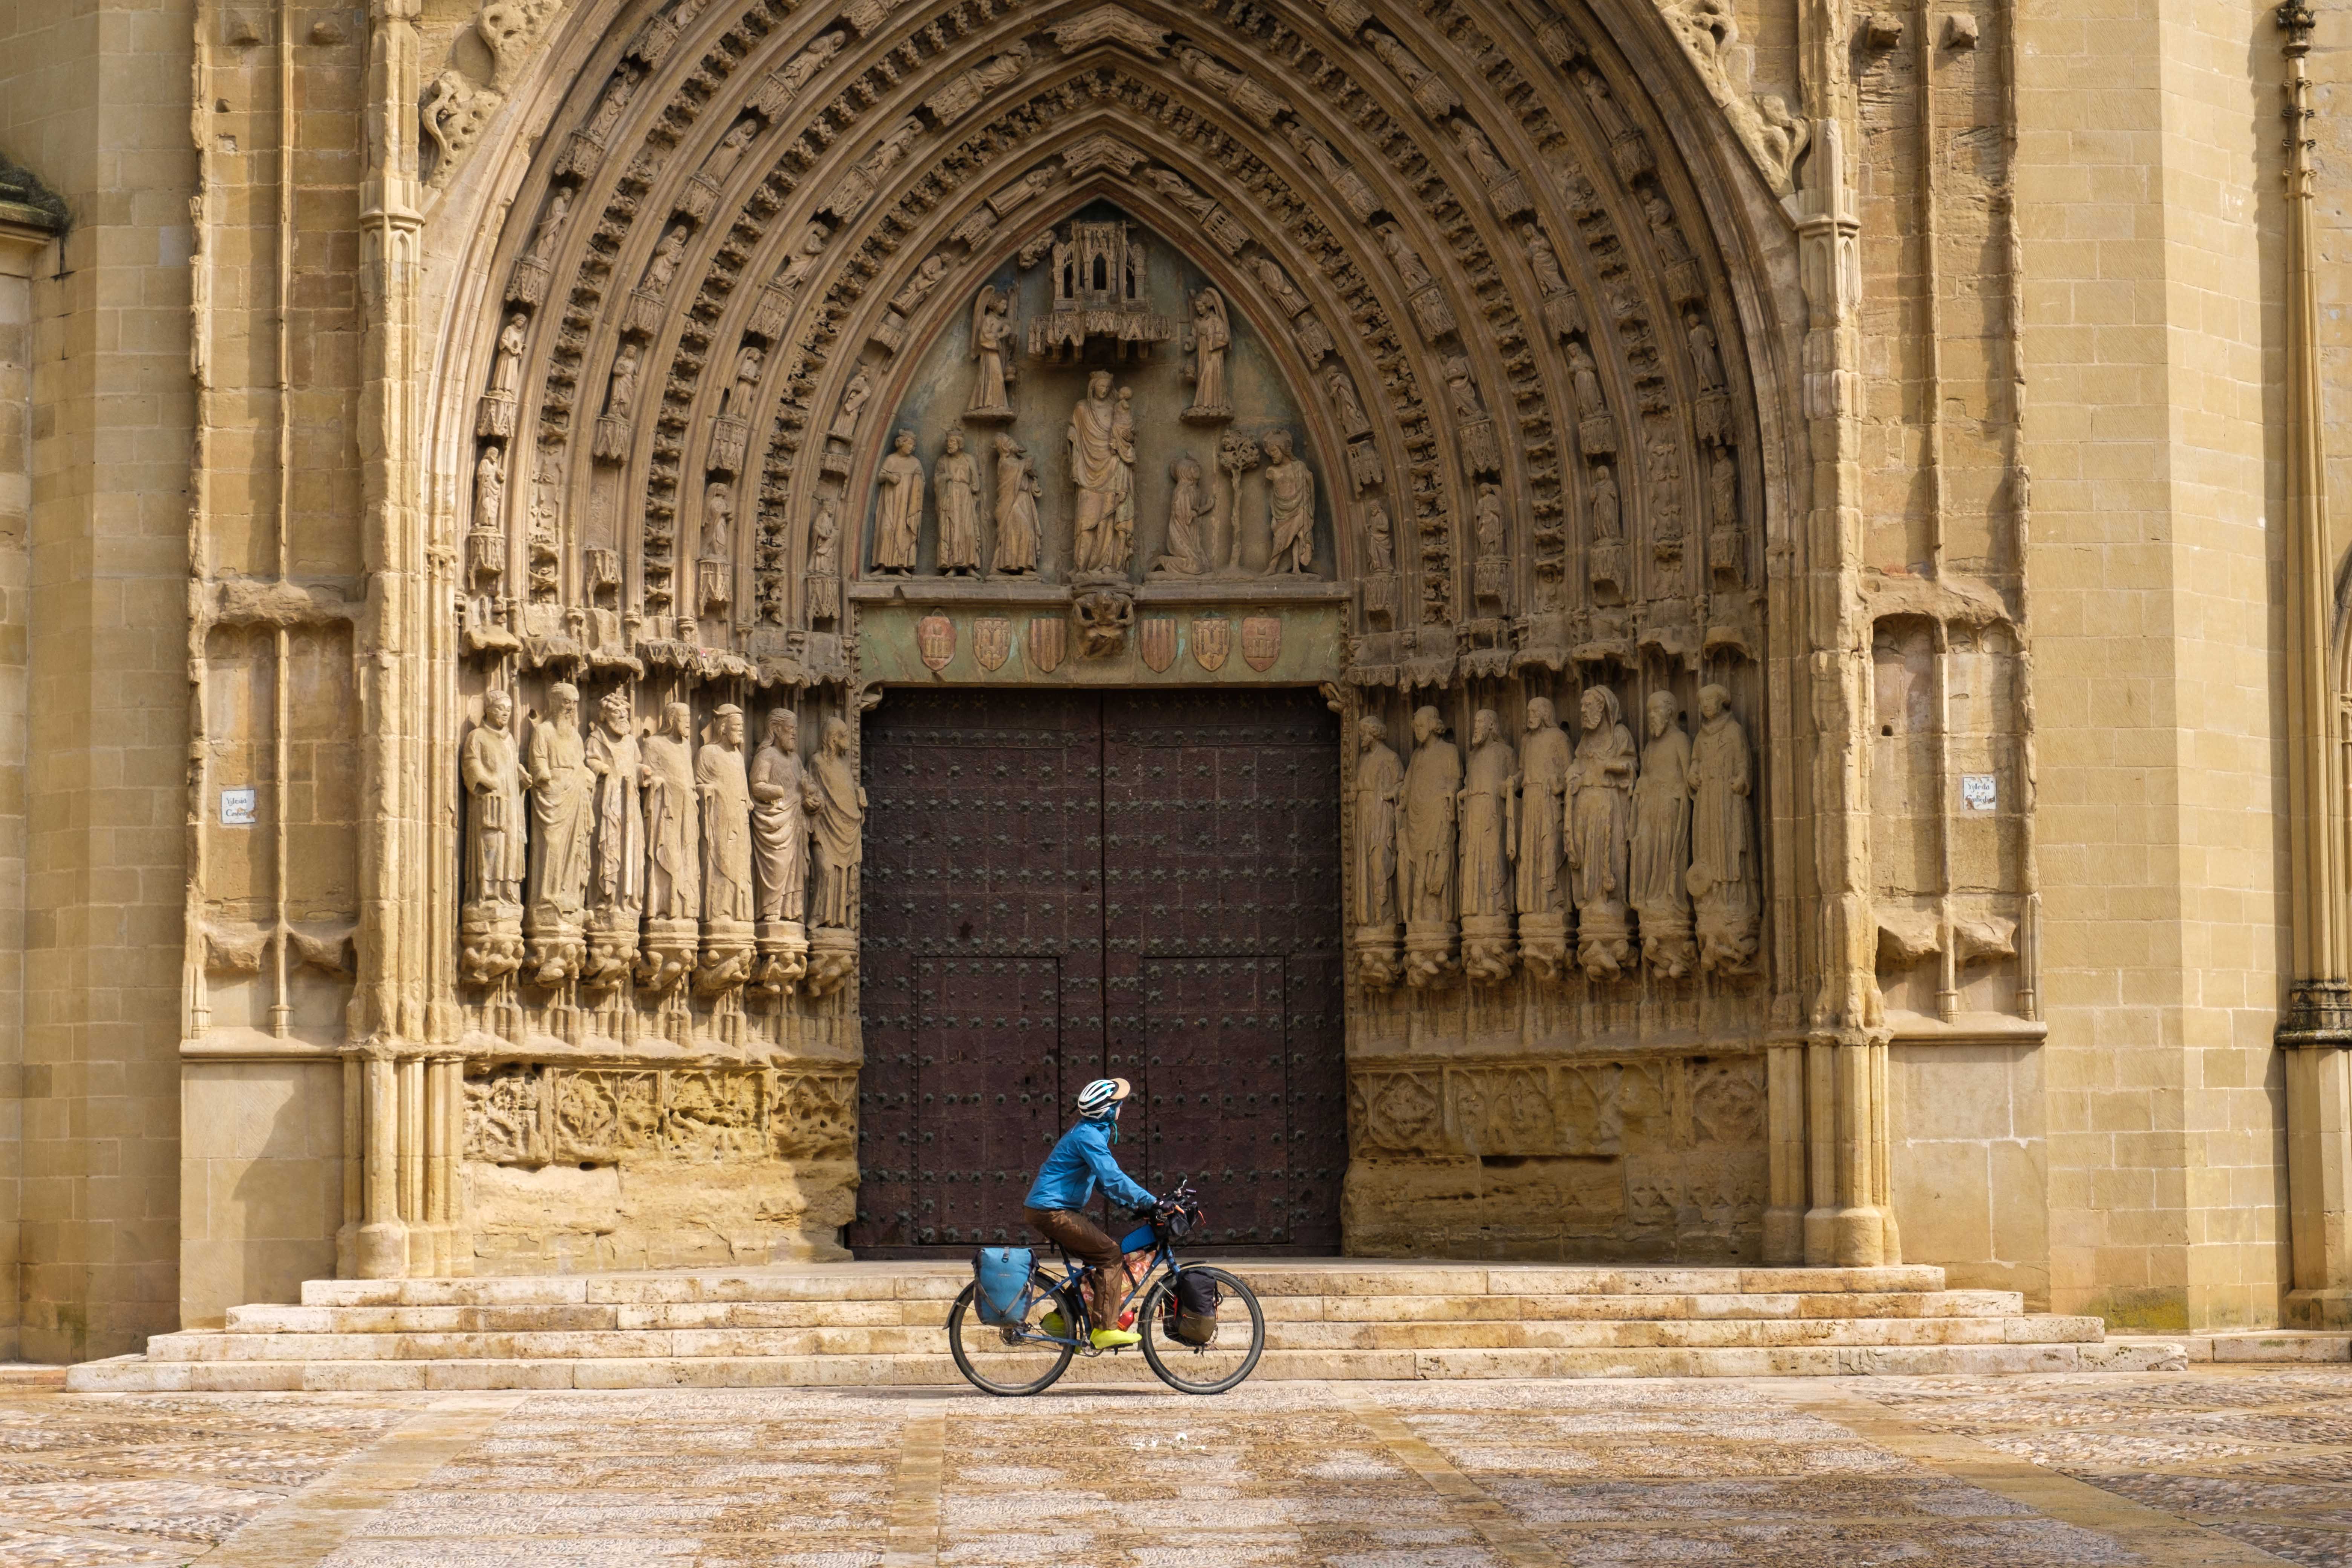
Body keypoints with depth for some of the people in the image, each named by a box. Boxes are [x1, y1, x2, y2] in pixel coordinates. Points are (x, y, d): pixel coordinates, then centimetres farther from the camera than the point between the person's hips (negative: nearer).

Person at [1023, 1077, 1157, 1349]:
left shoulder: (1092, 1131, 17)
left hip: (1047, 1210, 10)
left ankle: (1060, 1318, 16)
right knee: (1110, 1254, -13)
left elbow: (1104, 1180, 23)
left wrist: (1135, 1204, 14)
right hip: (1052, 1211, -10)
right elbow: (1112, 1178, -26)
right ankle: (1105, 1330, -14)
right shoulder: (1089, 1136, -17)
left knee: (1100, 1260, 13)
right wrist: (1151, 1202, -24)